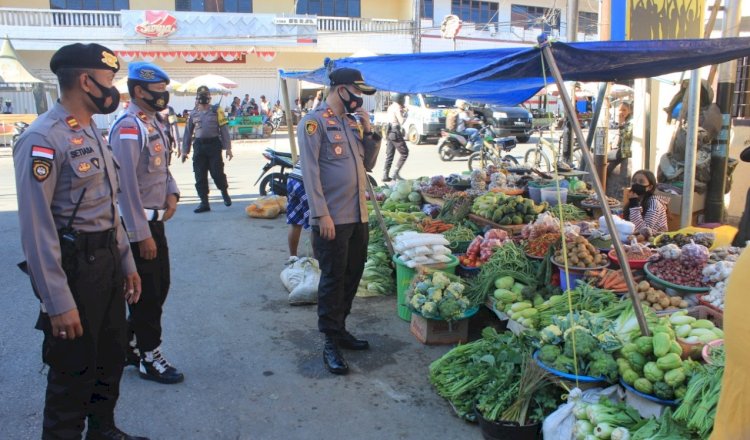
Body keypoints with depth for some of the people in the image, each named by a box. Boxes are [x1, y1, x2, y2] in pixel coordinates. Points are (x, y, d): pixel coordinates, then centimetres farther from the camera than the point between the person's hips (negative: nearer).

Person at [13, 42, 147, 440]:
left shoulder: (91, 132, 11)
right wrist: (58, 302, -22)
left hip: (107, 261, 9)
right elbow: (36, 227, -22)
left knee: (111, 357, 21)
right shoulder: (43, 139, -19)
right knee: (73, 371, 7)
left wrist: (126, 263, 16)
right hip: (73, 267, -9)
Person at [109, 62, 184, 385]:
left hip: (156, 219, 9)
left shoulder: (155, 122, 11)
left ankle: (130, 344, 34)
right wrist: (142, 235, -21)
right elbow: (127, 185, -22)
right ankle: (149, 358, 19)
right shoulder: (128, 128, -19)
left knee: (160, 287, 17)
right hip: (138, 224, -9)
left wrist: (172, 192, 2)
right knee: (148, 293, 2)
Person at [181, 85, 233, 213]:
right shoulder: (193, 113, 13)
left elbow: (224, 129, 0)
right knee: (200, 177, 2)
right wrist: (185, 151, 12)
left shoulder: (216, 110, 3)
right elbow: (188, 132, 16)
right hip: (199, 146, 3)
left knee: (217, 173, -7)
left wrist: (227, 148, -6)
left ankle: (224, 192, 22)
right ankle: (204, 203, 9)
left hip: (214, 145, -3)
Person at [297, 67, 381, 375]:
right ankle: (331, 344, 12)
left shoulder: (353, 121, 14)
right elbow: (310, 172, -14)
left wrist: (369, 132, 3)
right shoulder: (314, 121, -9)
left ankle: (339, 329, 31)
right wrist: (322, 215, -19)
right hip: (332, 219, -8)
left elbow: (368, 164, 16)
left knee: (353, 275, 15)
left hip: (358, 216, 8)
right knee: (333, 279, 0)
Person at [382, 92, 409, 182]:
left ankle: (385, 175, 7)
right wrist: (405, 113, -5)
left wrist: (402, 111, 13)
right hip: (396, 133, -9)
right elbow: (401, 121, -19)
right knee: (404, 153, -1)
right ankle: (396, 173, -6)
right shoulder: (397, 108, -13)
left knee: (389, 154, 10)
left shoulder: (391, 107, 15)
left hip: (390, 133, 9)